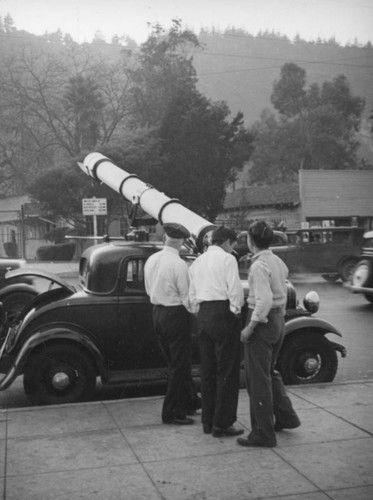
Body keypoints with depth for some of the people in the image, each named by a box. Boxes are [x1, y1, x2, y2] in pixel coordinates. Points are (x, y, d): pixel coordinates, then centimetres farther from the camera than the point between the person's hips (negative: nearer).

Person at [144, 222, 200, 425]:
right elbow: (187, 296, -16)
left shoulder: (151, 260, 2)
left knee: (176, 362, 19)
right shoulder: (179, 264, -19)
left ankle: (190, 401, 32)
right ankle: (172, 412, 10)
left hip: (157, 312, 8)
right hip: (176, 315, -8)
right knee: (179, 365, 4)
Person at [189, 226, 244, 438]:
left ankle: (207, 421, 19)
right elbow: (235, 289, -12)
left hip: (203, 315, 8)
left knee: (208, 370, 13)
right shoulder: (227, 259, -5)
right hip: (224, 314, -7)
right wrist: (236, 310, 1)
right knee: (228, 371, -2)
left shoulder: (197, 262, 17)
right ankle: (222, 424, 1)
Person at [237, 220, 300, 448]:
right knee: (270, 372, 24)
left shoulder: (259, 266, -18)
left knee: (258, 379, 0)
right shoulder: (279, 262, 9)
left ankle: (263, 434, 7)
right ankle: (286, 416, 32)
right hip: (278, 320, 9)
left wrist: (250, 326, -21)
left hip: (262, 321, -9)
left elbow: (264, 300, -27)